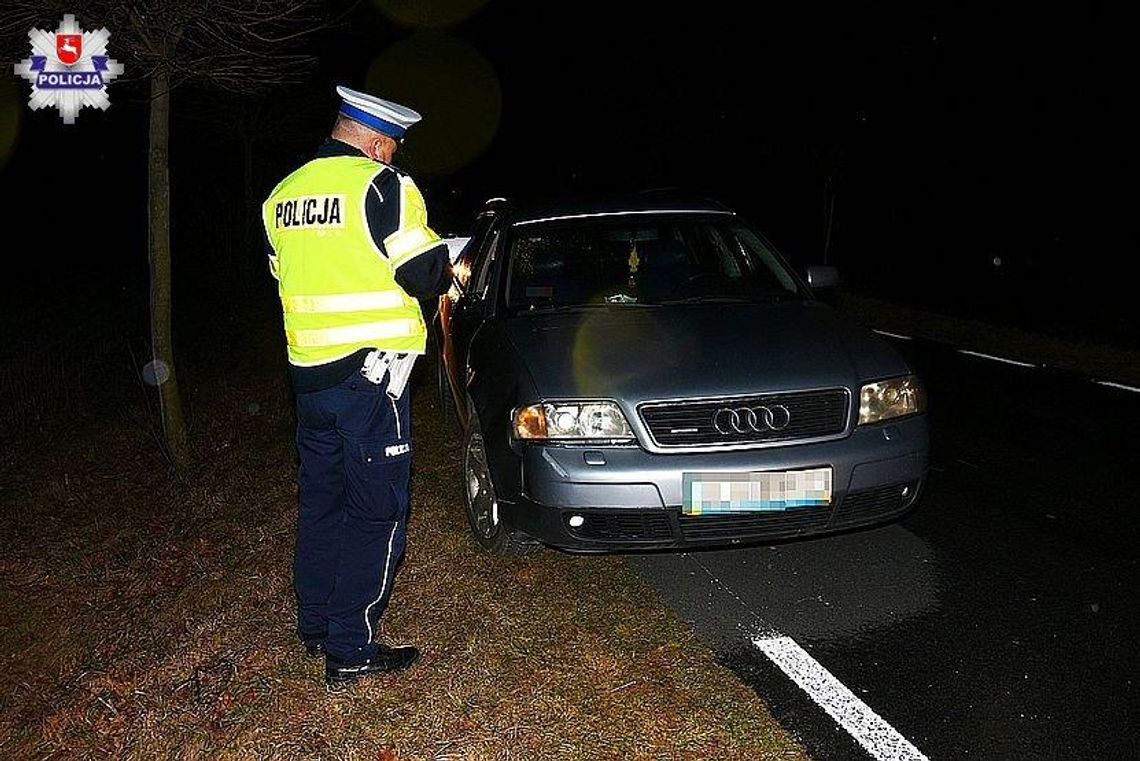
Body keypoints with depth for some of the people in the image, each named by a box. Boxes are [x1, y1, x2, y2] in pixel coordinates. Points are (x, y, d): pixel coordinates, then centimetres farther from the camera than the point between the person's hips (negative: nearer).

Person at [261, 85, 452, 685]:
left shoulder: (283, 194, 12)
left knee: (320, 499, 19)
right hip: (369, 372, -7)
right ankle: (350, 648, 8)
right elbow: (426, 275, -15)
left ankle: (314, 625, 31)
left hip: (308, 373, 8)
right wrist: (449, 272, 7)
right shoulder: (379, 186, -12)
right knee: (376, 510, 2)